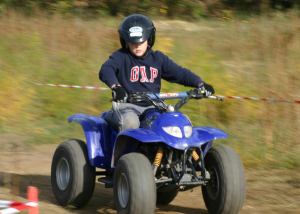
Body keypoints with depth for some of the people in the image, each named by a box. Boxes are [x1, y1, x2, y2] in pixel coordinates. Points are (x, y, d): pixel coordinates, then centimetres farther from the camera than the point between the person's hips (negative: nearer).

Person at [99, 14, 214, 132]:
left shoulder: (158, 58, 13)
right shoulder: (121, 56, -1)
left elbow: (180, 73, 12)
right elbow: (106, 70, -19)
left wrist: (200, 84, -6)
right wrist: (115, 86, -41)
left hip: (153, 107, 4)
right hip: (127, 106, -4)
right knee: (130, 122, -38)